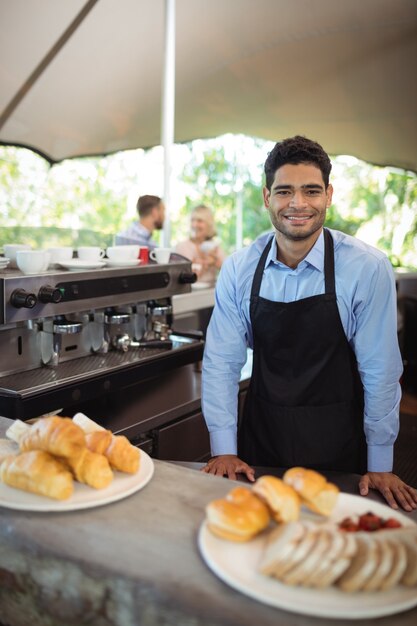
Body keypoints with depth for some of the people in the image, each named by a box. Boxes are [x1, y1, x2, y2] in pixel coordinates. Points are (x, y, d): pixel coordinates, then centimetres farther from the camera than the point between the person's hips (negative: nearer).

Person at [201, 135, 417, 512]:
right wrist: (224, 449, -6)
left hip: (337, 448, -1)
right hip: (260, 442, 2)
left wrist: (380, 465, -5)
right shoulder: (239, 269, -8)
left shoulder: (368, 269, -15)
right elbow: (222, 361, -3)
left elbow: (379, 370, -10)